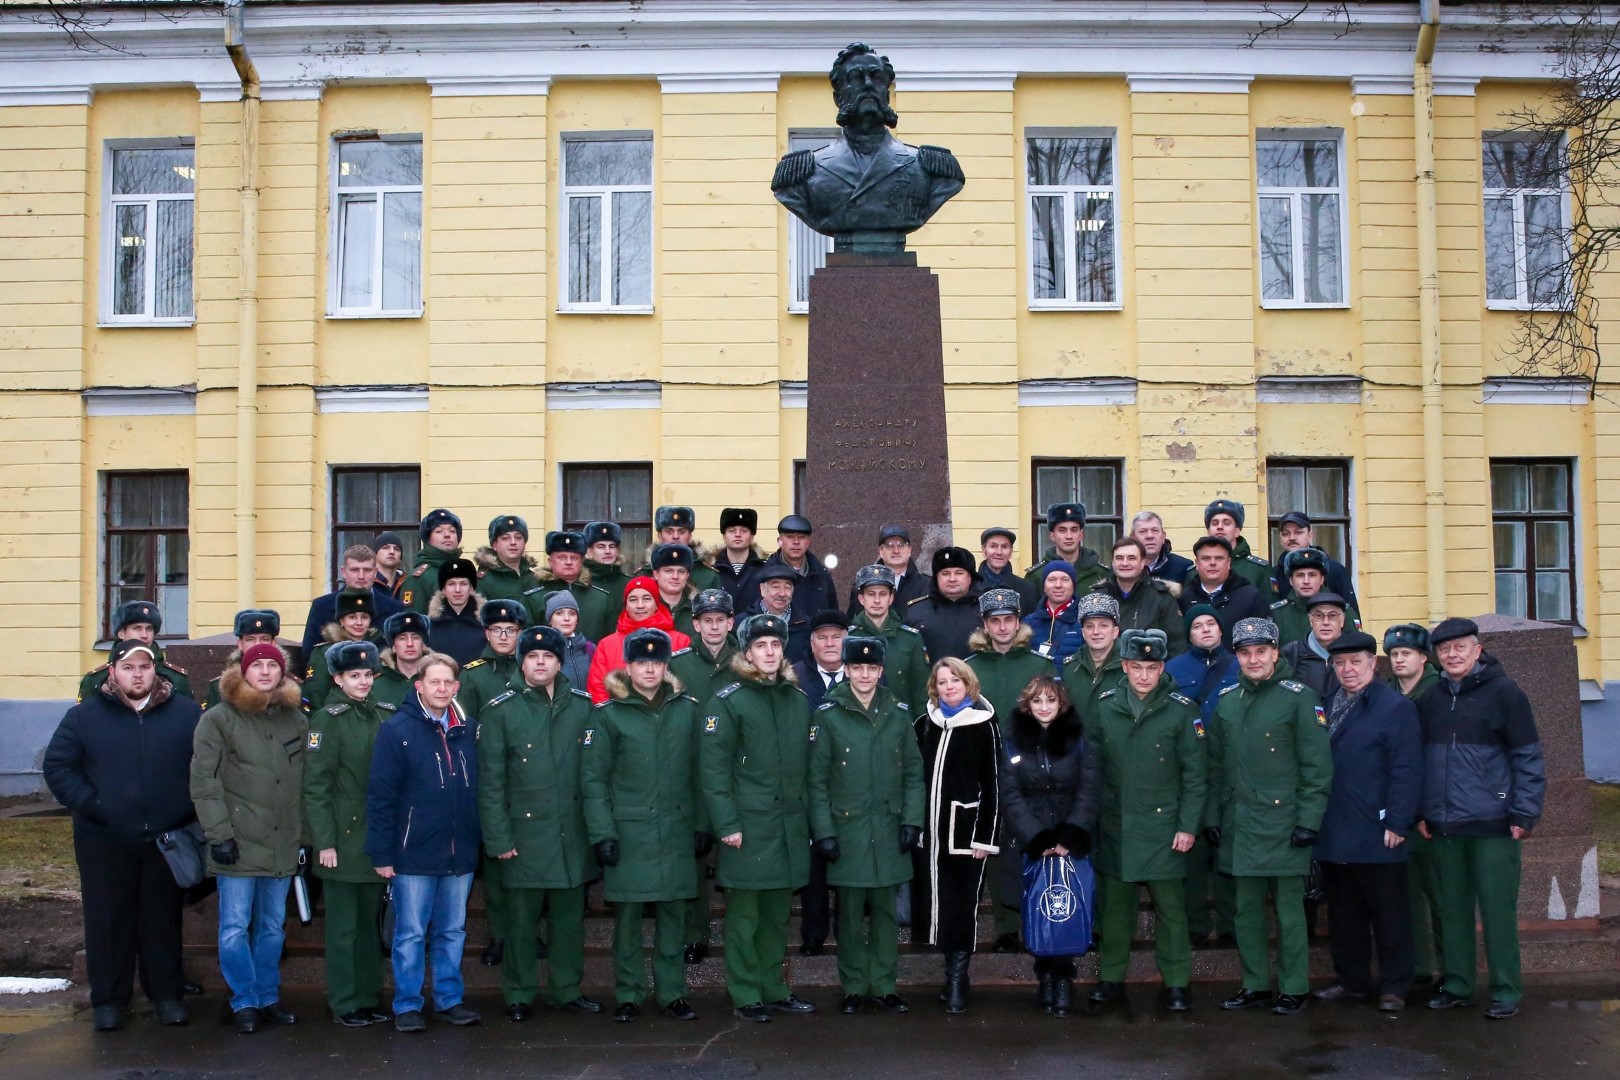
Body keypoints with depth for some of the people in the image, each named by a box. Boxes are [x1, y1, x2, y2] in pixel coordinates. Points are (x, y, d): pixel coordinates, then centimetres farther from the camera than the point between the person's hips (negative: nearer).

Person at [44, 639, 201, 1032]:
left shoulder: (187, 713, 2)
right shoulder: (84, 716, 0)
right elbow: (57, 766, 1)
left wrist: (194, 808, -4)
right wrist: (87, 803, -11)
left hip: (166, 839, 1)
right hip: (104, 843, 0)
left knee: (163, 919, 10)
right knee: (107, 921, 6)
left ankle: (165, 993, 21)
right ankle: (108, 999, 18)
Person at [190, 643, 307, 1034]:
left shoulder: (296, 720, 10)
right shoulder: (218, 719, -2)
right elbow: (203, 781, -7)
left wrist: (304, 834, 9)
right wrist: (219, 834, -12)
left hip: (283, 844, 4)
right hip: (239, 841, -4)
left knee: (273, 926, 11)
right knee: (236, 926, -1)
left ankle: (268, 997, 21)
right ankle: (245, 1002, 9)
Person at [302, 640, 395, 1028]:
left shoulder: (385, 715, 9)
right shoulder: (328, 719, -7)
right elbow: (315, 786, -10)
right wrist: (324, 842, -14)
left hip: (377, 837, 5)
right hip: (343, 839, -5)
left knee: (369, 922, 12)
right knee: (343, 926, 2)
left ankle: (369, 998, 20)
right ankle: (346, 1004, 10)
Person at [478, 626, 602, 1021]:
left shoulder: (582, 705, 5)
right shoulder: (500, 710, -3)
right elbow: (490, 781, -4)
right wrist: (498, 838, -8)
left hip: (572, 833, 3)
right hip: (523, 832, -3)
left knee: (570, 915, 11)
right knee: (521, 919, 5)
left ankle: (567, 989, 25)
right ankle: (519, 995, 19)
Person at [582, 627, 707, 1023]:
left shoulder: (687, 709, 7)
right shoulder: (608, 714, -1)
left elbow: (698, 772, 10)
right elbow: (593, 778, -2)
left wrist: (703, 824, 6)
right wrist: (602, 833, -9)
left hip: (677, 832, 2)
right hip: (628, 833, -2)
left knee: (673, 915, 7)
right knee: (628, 916, 4)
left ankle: (672, 993, 17)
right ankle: (628, 995, 14)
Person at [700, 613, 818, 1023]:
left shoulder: (798, 699, 13)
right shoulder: (727, 702, -6)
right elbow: (713, 768, -10)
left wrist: (807, 814, 13)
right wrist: (726, 824, -15)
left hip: (790, 825, 5)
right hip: (747, 824, -5)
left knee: (778, 912, 12)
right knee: (744, 915, 0)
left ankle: (773, 989, 23)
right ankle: (745, 996, 9)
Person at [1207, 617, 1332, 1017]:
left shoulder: (1298, 697, -5)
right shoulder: (1227, 701, 11)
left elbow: (1317, 766, -7)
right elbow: (1216, 766, 15)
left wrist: (1309, 820, -12)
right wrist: (1212, 816, 10)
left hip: (1283, 823, -5)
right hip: (1239, 825, 5)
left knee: (1289, 909, 1)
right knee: (1246, 909, 10)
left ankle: (1293, 988, 12)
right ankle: (1255, 984, 22)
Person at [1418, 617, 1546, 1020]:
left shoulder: (1503, 692, -4)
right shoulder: (1431, 700, 11)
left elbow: (1528, 756, -6)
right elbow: (1420, 759, 16)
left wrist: (1524, 813, -10)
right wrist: (1420, 812, 10)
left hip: (1492, 824, -5)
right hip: (1444, 826, 5)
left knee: (1498, 910, 0)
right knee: (1452, 909, 11)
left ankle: (1506, 992, 9)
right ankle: (1456, 985, 21)